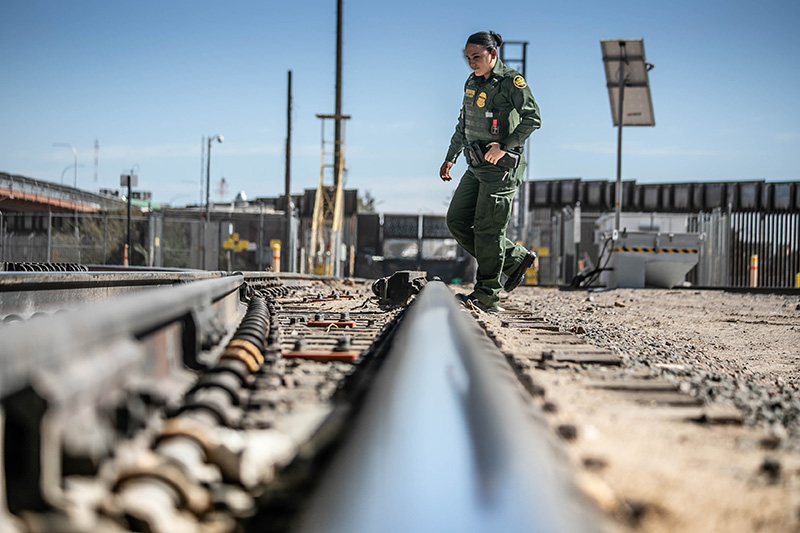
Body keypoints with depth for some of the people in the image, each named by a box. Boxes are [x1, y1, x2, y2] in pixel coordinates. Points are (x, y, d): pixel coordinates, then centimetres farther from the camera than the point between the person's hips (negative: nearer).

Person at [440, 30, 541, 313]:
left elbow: (532, 118, -17)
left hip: (501, 166, -9)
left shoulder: (511, 81, -9)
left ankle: (486, 296, 0)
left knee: (487, 229, -8)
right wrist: (450, 158, 23)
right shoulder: (472, 83, 14)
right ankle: (515, 259, 15)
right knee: (457, 220, 5)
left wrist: (505, 147, -22)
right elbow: (463, 125, 24)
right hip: (476, 167, 9)